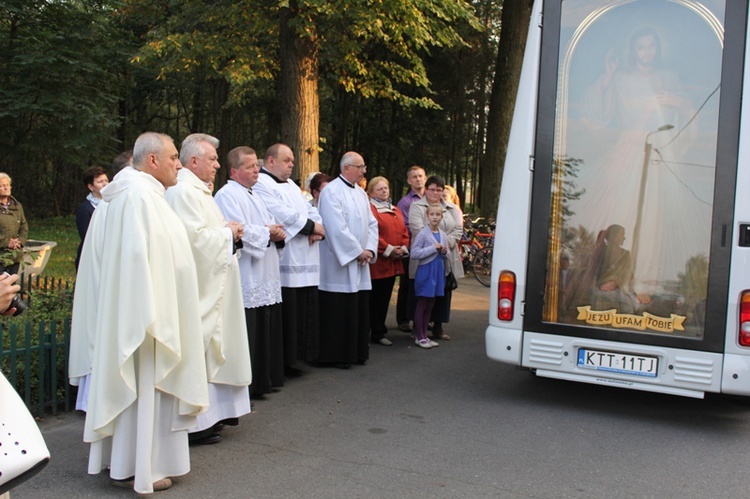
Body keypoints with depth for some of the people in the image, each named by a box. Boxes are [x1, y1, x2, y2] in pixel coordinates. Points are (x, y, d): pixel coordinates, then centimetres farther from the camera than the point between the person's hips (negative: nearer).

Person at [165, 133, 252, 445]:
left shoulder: (198, 190, 18)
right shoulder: (183, 192, -15)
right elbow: (196, 237, -24)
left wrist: (228, 231, 10)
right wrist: (228, 232, -10)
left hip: (213, 287, 11)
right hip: (198, 287, -11)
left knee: (210, 346, 14)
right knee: (197, 349, -6)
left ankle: (210, 413, 23)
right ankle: (195, 422, 2)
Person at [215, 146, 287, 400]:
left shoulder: (254, 197, 21)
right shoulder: (227, 195, -9)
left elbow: (272, 225, 20)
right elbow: (239, 232, -21)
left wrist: (278, 233, -3)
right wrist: (268, 232, -8)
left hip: (265, 279, 10)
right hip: (246, 281, -9)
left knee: (265, 330, 13)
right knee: (248, 334, -7)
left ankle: (263, 381, 23)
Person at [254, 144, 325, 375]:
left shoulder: (291, 185, 23)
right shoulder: (261, 184, -7)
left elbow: (310, 211, 18)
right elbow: (284, 216, -17)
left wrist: (317, 230, -3)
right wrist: (313, 227, -7)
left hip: (304, 261, 9)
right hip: (284, 262, -9)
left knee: (303, 311, 9)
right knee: (286, 314, -7)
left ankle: (291, 359, 18)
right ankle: (281, 363, 4)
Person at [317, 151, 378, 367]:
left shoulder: (361, 193, 15)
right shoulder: (331, 191, -12)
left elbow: (371, 223, 13)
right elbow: (336, 228, -19)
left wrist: (370, 249, -2)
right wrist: (358, 251, -15)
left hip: (360, 262, 8)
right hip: (339, 262, -8)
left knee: (359, 308, 12)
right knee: (339, 311, -2)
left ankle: (357, 352, 22)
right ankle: (337, 355, 8)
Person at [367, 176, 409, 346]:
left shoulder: (395, 210, 18)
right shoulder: (369, 209, -8)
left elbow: (404, 232, 16)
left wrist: (403, 248, -2)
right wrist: (388, 249, -17)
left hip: (393, 263, 8)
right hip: (376, 263, -7)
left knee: (384, 299, 12)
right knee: (373, 299, -3)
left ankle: (379, 333, 21)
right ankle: (364, 334, 5)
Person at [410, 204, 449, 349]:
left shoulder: (443, 235, 9)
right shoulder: (422, 234, -11)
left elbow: (446, 256, 19)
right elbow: (414, 254, -18)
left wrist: (444, 252, -4)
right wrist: (433, 248, -19)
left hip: (438, 271, 6)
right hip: (425, 271, -6)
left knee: (430, 305, 12)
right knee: (422, 305, 1)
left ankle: (424, 335, 21)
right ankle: (419, 337, 9)